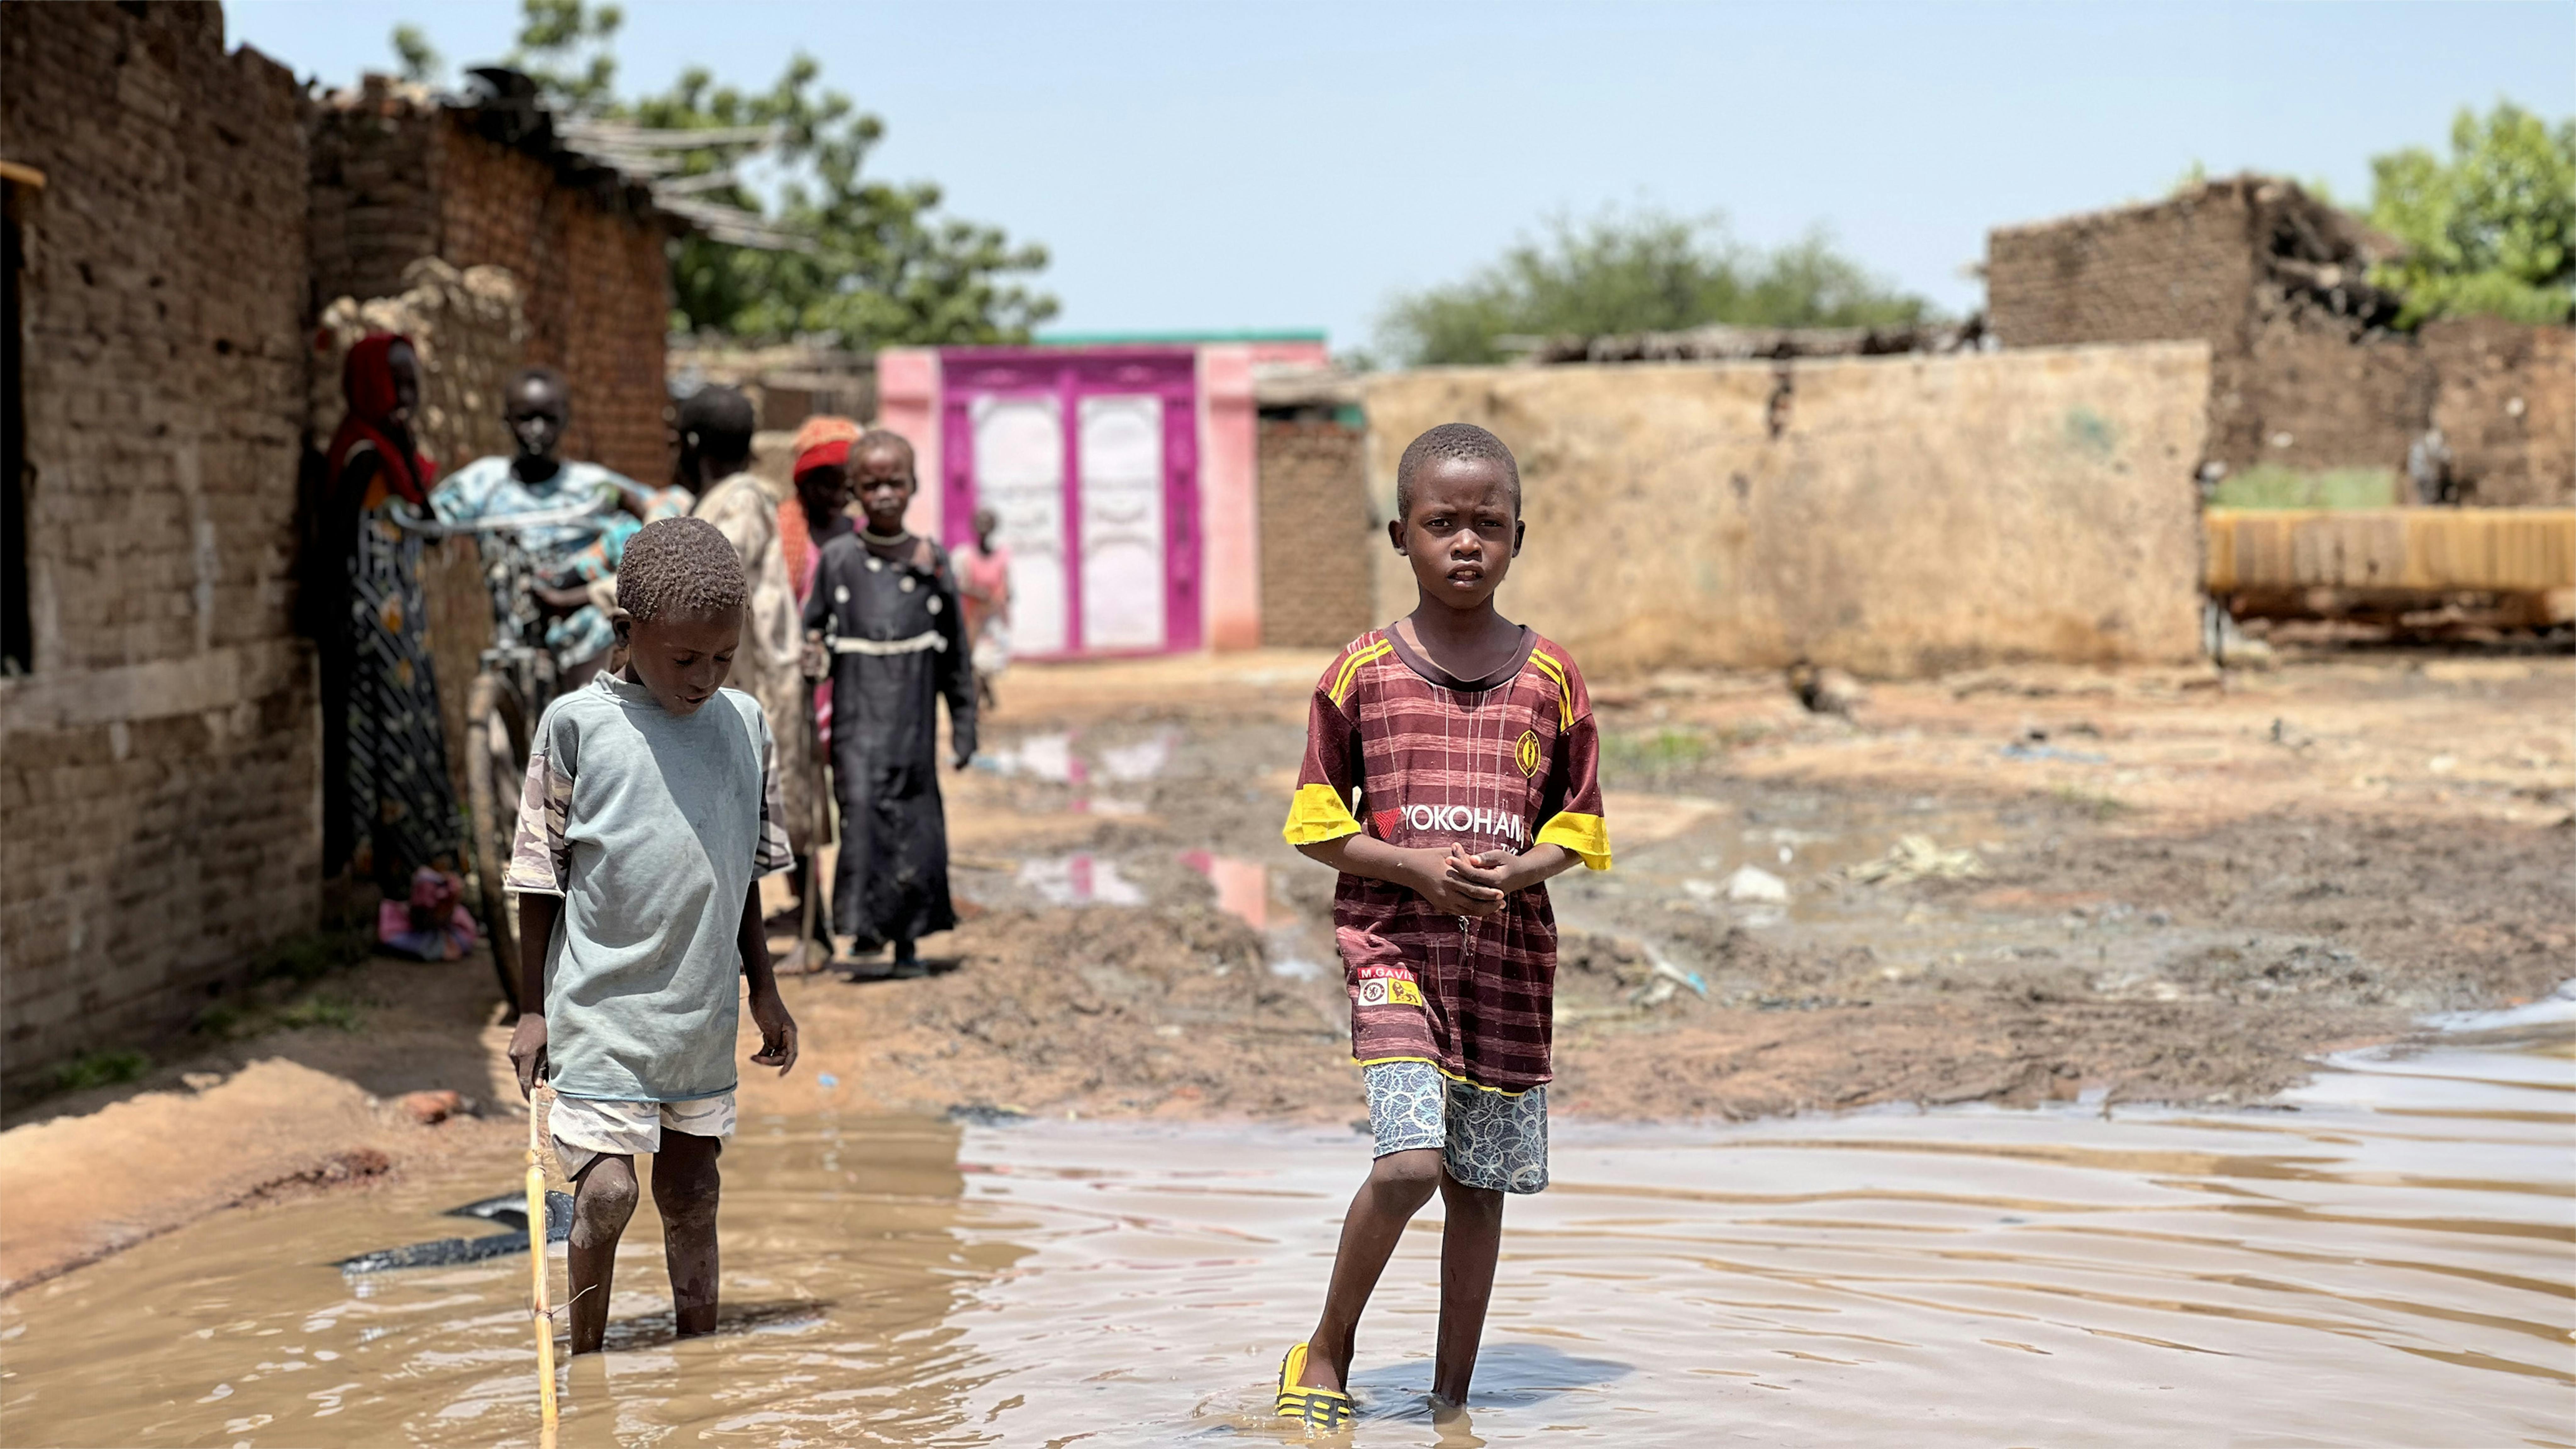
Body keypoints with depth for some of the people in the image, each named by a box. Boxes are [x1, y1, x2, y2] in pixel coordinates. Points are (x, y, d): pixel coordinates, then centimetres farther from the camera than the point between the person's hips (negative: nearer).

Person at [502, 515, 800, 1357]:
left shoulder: (744, 723, 3)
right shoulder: (576, 725, -9)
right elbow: (539, 876, -2)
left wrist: (764, 989, 17)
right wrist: (534, 1009, -1)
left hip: (703, 1009, 4)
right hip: (601, 1010, -4)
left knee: (694, 1193, 14)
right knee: (606, 1193, -10)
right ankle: (586, 1366, 8)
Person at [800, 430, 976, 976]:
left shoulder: (932, 561, 5)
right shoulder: (838, 558, 3)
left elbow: (955, 650, 9)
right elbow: (811, 630, 11)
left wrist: (964, 721, 8)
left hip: (914, 721, 1)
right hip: (859, 720, -1)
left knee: (916, 821, 3)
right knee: (861, 813, -12)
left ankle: (907, 941, 14)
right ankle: (862, 934, -8)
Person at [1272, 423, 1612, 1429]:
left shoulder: (1549, 677, 4)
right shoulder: (1362, 671, -1)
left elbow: (1579, 826, 10)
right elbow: (1316, 821, 3)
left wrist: (1514, 871, -11)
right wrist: (1414, 867, -13)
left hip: (1510, 955, 3)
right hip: (1392, 941, -3)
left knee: (1482, 1186, 7)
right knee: (1410, 1161, -18)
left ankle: (1451, 1397, 20)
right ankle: (1327, 1354, 4)